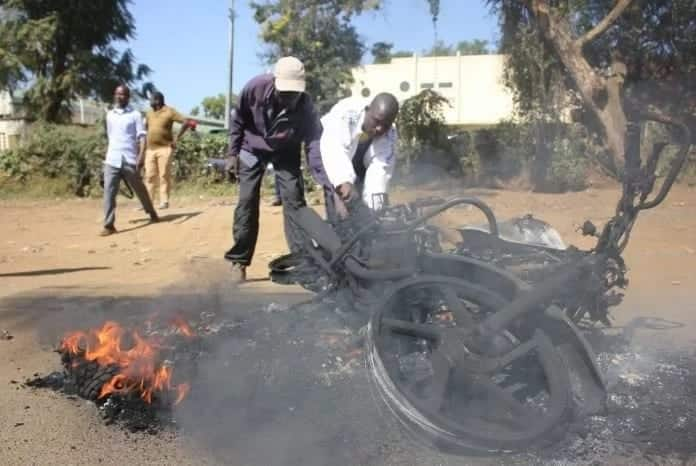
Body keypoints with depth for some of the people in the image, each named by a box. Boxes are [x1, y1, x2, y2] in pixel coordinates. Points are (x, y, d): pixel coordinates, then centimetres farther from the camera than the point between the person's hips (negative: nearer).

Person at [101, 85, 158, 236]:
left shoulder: (135, 114, 0)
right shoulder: (109, 115, 14)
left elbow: (142, 136, -7)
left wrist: (141, 156, -19)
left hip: (129, 160, -3)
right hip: (111, 160, 3)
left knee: (139, 189, 12)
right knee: (108, 192, -8)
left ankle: (152, 212, 35)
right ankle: (109, 225, -8)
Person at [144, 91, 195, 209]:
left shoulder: (169, 112, -6)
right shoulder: (149, 113, 13)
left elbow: (186, 122, -12)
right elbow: (145, 127, 30)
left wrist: (176, 138, -12)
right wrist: (145, 140, 15)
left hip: (164, 149, -6)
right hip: (150, 149, 6)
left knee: (164, 176, -4)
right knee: (149, 176, 3)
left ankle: (164, 201, 1)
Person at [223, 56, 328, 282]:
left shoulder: (305, 106, -32)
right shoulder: (255, 87, -30)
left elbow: (314, 143, -37)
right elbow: (238, 121, -11)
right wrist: (233, 153, -9)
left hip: (285, 152, 0)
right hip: (252, 149, 0)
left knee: (294, 200, -8)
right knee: (247, 202, -5)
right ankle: (239, 260, 5)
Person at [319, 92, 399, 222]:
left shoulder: (389, 135, -22)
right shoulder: (346, 113, -37)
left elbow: (380, 168, -27)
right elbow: (333, 148, -52)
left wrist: (372, 209, -39)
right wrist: (343, 181, -69)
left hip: (358, 167, 5)